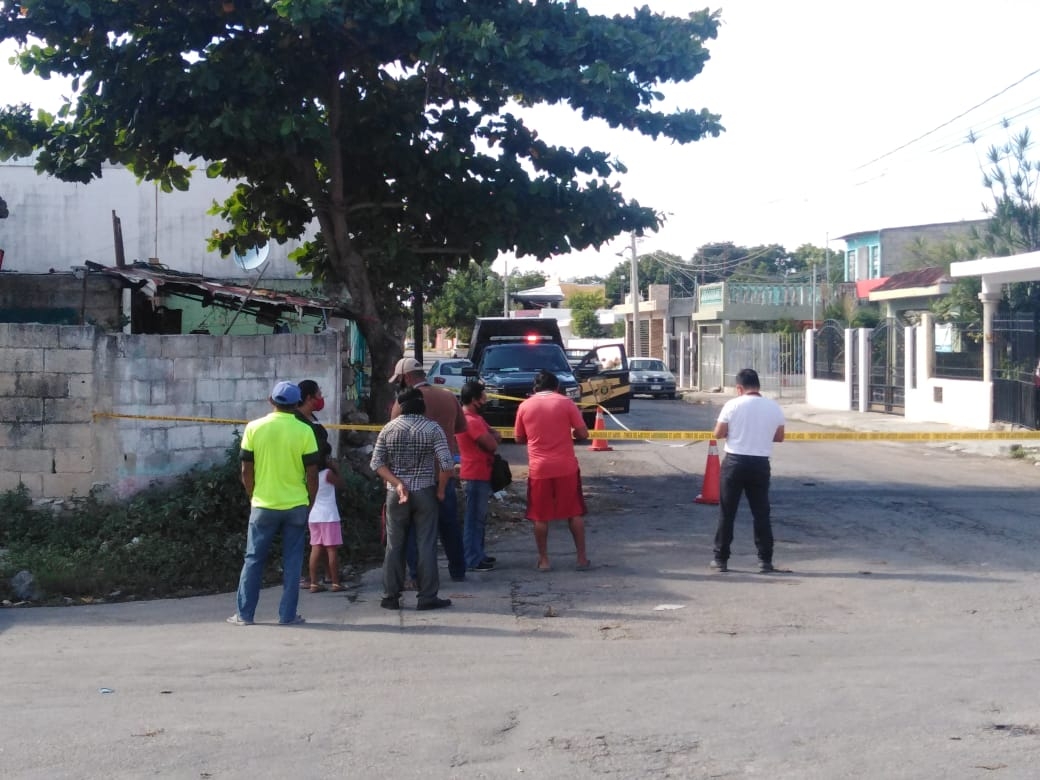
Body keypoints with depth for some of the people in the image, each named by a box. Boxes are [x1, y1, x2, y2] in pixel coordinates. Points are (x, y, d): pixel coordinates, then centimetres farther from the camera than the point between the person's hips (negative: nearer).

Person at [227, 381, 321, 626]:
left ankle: (244, 614, 13)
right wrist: (309, 505, 7)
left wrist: (254, 498, 13)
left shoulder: (254, 428, -4)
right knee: (292, 561, 8)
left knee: (254, 559, 10)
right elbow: (312, 475, -5)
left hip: (263, 505, 1)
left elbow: (246, 471, 0)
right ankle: (287, 614, 8)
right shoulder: (304, 431, -7)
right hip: (296, 506, -1)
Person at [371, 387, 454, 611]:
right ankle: (427, 597, 4)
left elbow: (376, 463, -3)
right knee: (426, 546, 3)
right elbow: (447, 464, -14)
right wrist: (441, 490, -1)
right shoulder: (432, 428, -7)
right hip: (424, 492, -2)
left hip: (395, 494, 2)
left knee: (394, 546, 9)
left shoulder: (389, 428, 1)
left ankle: (391, 597, 11)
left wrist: (397, 483, -6)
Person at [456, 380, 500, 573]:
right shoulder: (471, 421, -20)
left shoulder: (474, 417, 14)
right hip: (476, 475, -11)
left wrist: (491, 436, -9)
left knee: (479, 516, 16)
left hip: (481, 474, 11)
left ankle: (478, 554, 23)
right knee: (474, 517, -7)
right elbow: (492, 445, -21)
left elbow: (496, 437, 13)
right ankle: (472, 560, -5)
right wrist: (491, 437, 0)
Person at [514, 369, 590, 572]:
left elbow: (519, 438, 11)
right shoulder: (566, 403, -2)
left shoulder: (524, 406, 3)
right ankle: (582, 558, 12)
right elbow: (583, 434, -2)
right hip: (566, 466, 0)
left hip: (539, 468, 0)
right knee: (575, 513, 10)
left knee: (540, 516, 9)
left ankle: (544, 560, 12)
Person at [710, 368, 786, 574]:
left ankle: (721, 559, 9)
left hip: (735, 462, -2)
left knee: (727, 513, 6)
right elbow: (779, 437, 9)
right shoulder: (774, 407, 2)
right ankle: (765, 560, 9)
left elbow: (719, 433, -6)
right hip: (760, 464, 2)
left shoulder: (733, 405, -7)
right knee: (761, 513, 9)